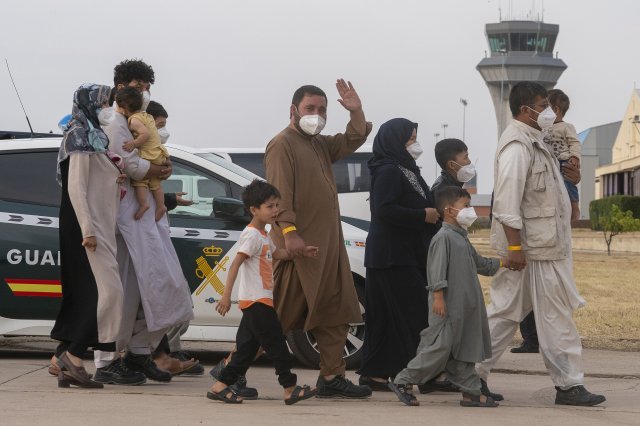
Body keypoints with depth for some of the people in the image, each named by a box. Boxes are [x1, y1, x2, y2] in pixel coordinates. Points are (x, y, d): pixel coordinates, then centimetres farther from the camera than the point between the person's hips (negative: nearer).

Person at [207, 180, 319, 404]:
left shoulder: (262, 235, 17)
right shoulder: (252, 235, -14)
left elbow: (276, 253, 34)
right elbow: (235, 264, -20)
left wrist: (302, 252, 25)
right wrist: (226, 295, -26)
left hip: (256, 302, 10)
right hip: (256, 301, -10)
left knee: (247, 346, 9)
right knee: (276, 344, -7)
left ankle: (221, 386, 10)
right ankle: (290, 389, -3)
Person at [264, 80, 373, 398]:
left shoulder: (321, 145, 20)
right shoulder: (283, 145, -8)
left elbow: (354, 139, 25)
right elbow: (280, 191, -17)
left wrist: (356, 111, 7)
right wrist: (289, 230, -25)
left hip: (328, 243, 9)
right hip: (297, 244, -9)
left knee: (334, 314, 7)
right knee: (282, 315, -7)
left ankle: (332, 377, 11)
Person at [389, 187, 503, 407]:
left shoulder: (462, 238, 18)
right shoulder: (443, 237, -13)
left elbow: (479, 263, 29)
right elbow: (437, 270, -18)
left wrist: (501, 263, 26)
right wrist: (438, 296, -23)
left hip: (465, 305, 10)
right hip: (448, 306, -10)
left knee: (464, 348, 10)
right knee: (440, 347, -8)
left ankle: (471, 391, 13)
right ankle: (402, 381, 0)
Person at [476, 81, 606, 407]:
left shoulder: (531, 140, 15)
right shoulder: (517, 145, -17)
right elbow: (507, 201, -23)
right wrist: (514, 246, -24)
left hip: (544, 242, 10)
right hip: (536, 247, -10)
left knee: (506, 312, 12)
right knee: (555, 318, -2)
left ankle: (474, 375, 15)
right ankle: (569, 385, 6)